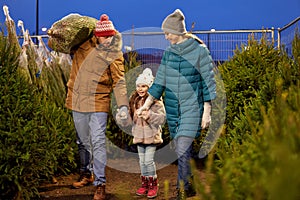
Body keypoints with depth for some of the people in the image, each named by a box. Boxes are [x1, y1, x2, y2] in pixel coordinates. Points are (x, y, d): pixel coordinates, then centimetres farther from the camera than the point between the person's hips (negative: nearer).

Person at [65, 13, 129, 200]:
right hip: (78, 101, 4)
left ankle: (100, 183, -6)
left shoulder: (115, 55, -4)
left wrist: (123, 104, -22)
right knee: (83, 142, 17)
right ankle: (86, 174, 36)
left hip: (99, 103, -4)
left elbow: (119, 82, -11)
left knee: (98, 142, -11)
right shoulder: (83, 44, 3)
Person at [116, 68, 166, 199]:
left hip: (151, 136, -6)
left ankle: (153, 185, 11)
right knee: (142, 161, 12)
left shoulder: (155, 101, -12)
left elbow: (162, 119, -16)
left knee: (149, 161, -5)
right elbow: (130, 117, 15)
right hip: (139, 136, 6)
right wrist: (120, 116, -4)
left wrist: (150, 115, -29)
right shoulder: (134, 101, 7)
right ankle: (145, 184, 24)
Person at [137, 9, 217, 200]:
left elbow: (208, 82, -5)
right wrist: (146, 104, 8)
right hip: (172, 108, 5)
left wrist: (207, 112, -8)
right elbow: (160, 81, 13)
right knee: (182, 150, 11)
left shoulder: (200, 51, -7)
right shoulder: (168, 53, 8)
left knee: (183, 149, -15)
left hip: (192, 107, -5)